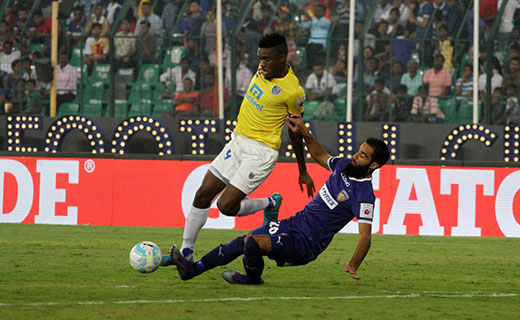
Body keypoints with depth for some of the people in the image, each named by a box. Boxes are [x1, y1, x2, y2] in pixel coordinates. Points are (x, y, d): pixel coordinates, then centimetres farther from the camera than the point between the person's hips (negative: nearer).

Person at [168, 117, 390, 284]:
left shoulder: (364, 196, -20)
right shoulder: (345, 165, 6)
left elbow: (365, 235, -24)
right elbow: (320, 156, 26)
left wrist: (353, 267, -34)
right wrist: (304, 133, 13)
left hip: (305, 244, -9)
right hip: (295, 223, 9)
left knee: (253, 242, -25)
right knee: (245, 240, 10)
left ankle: (252, 278, 6)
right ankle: (194, 269, 19)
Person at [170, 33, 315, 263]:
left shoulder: (293, 92, -19)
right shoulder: (265, 69, 0)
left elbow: (295, 132, -6)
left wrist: (303, 172, 3)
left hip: (261, 153, -7)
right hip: (237, 142, 8)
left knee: (226, 206, -14)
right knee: (203, 195, 5)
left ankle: (270, 204, 13)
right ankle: (186, 251, 15)